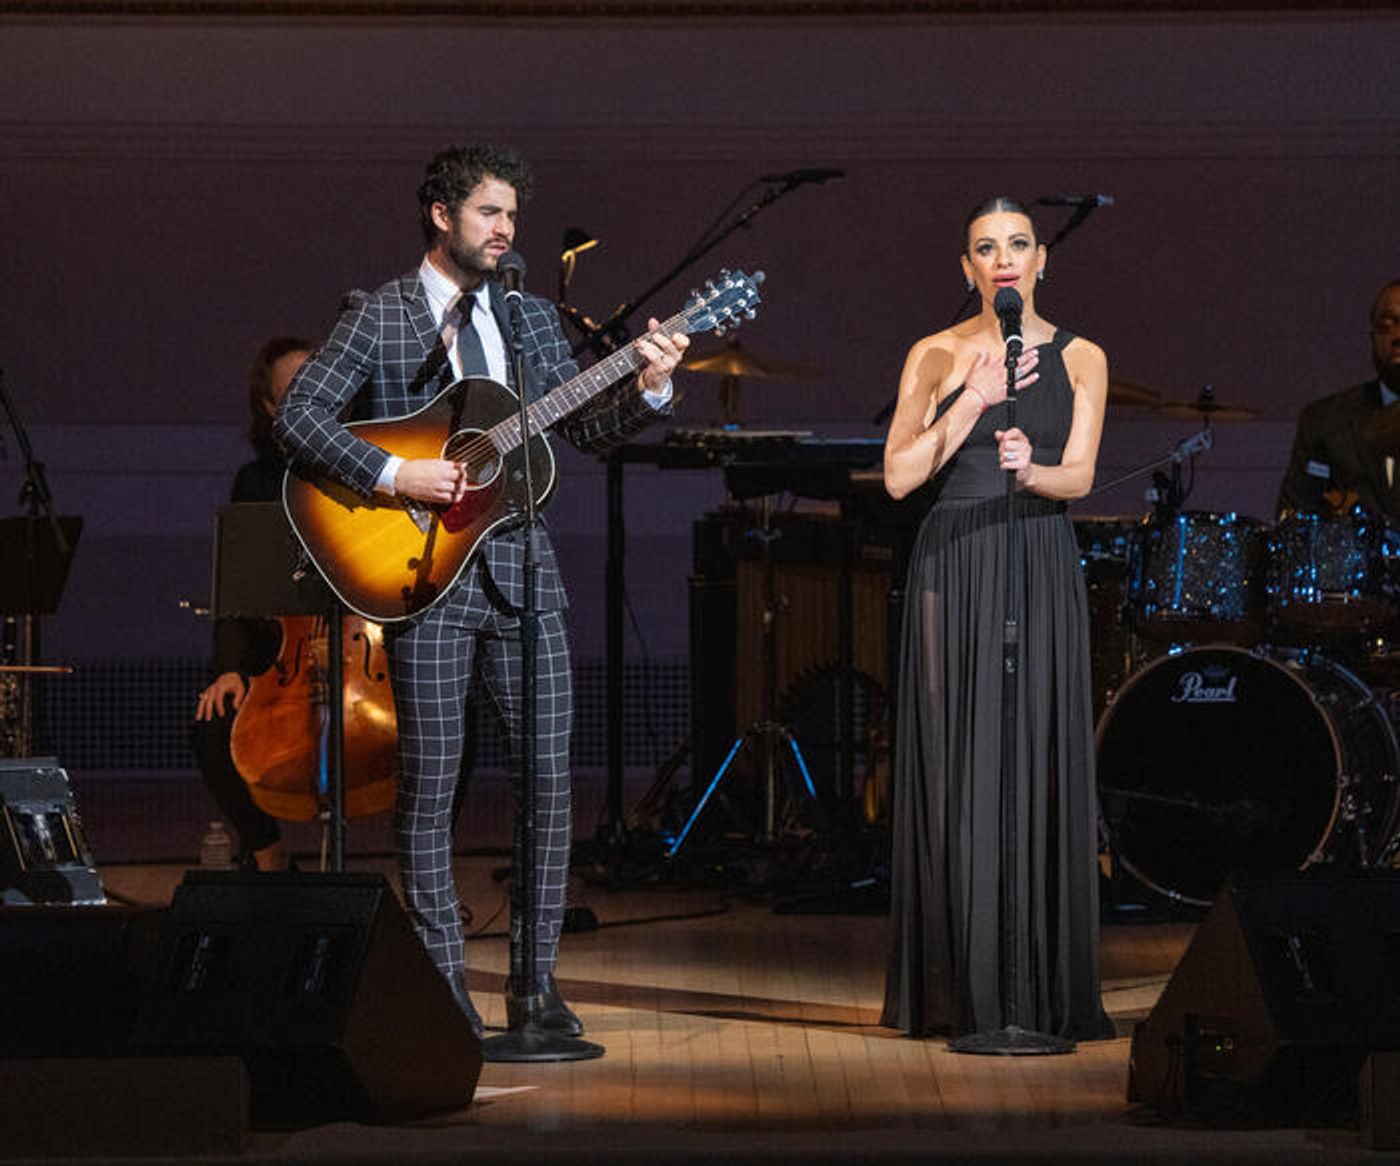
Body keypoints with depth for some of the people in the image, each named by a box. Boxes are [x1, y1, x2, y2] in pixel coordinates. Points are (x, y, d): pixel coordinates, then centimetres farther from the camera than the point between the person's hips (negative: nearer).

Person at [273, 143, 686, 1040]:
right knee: (431, 781, -1)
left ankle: (536, 981, 7)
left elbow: (586, 429, 12)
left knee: (552, 776, 0)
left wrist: (647, 392, -6)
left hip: (520, 569, 4)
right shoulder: (379, 317, -1)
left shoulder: (529, 317, 13)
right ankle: (444, 984, 6)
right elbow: (298, 418, -9)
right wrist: (394, 474, -19)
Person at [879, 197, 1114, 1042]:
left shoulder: (1080, 360, 7)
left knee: (1040, 767, -5)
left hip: (1041, 572, 0)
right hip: (953, 569, 0)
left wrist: (1031, 469, -26)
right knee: (956, 768, -4)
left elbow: (1079, 476, -5)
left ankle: (1043, 988, -1)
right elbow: (900, 476, -3)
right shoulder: (937, 356, 6)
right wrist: (974, 399, -11)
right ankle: (960, 990, 0)